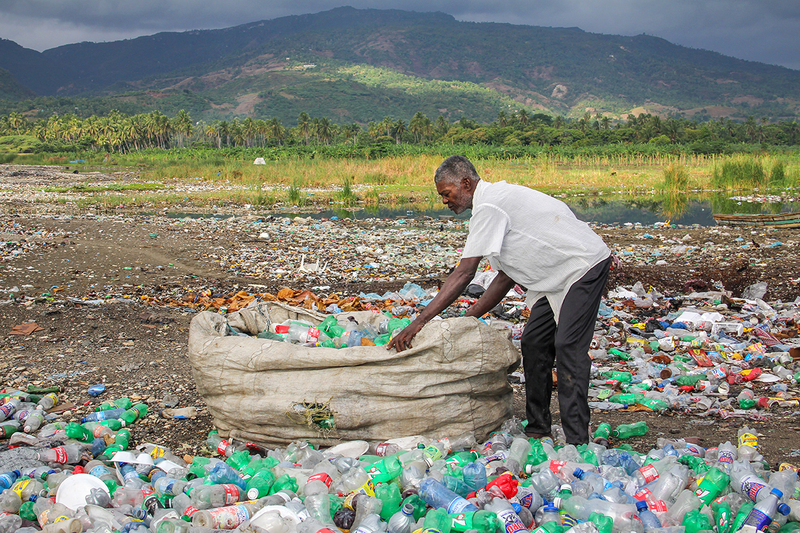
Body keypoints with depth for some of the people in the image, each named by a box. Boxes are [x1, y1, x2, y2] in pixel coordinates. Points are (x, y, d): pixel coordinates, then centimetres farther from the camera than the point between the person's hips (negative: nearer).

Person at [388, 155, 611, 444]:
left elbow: (464, 274, -24)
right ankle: (538, 429, 15)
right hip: (558, 273, 10)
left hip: (584, 265, -10)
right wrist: (467, 319, 9)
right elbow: (507, 275, 12)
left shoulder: (488, 207, -19)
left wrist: (419, 322, -24)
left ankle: (576, 443, -13)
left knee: (568, 346, -15)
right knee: (533, 343, 9)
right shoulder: (497, 198, 11)